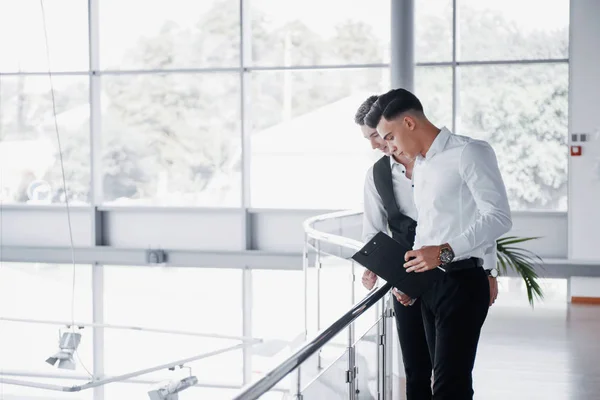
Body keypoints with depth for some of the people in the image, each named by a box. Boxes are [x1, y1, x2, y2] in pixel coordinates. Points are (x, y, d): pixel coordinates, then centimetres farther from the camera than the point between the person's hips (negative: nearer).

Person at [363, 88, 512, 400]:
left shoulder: (469, 153, -9)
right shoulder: (419, 166, 17)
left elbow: (499, 217, -17)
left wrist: (446, 252, -25)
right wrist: (409, 275, 9)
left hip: (461, 281, -8)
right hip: (428, 284, 8)